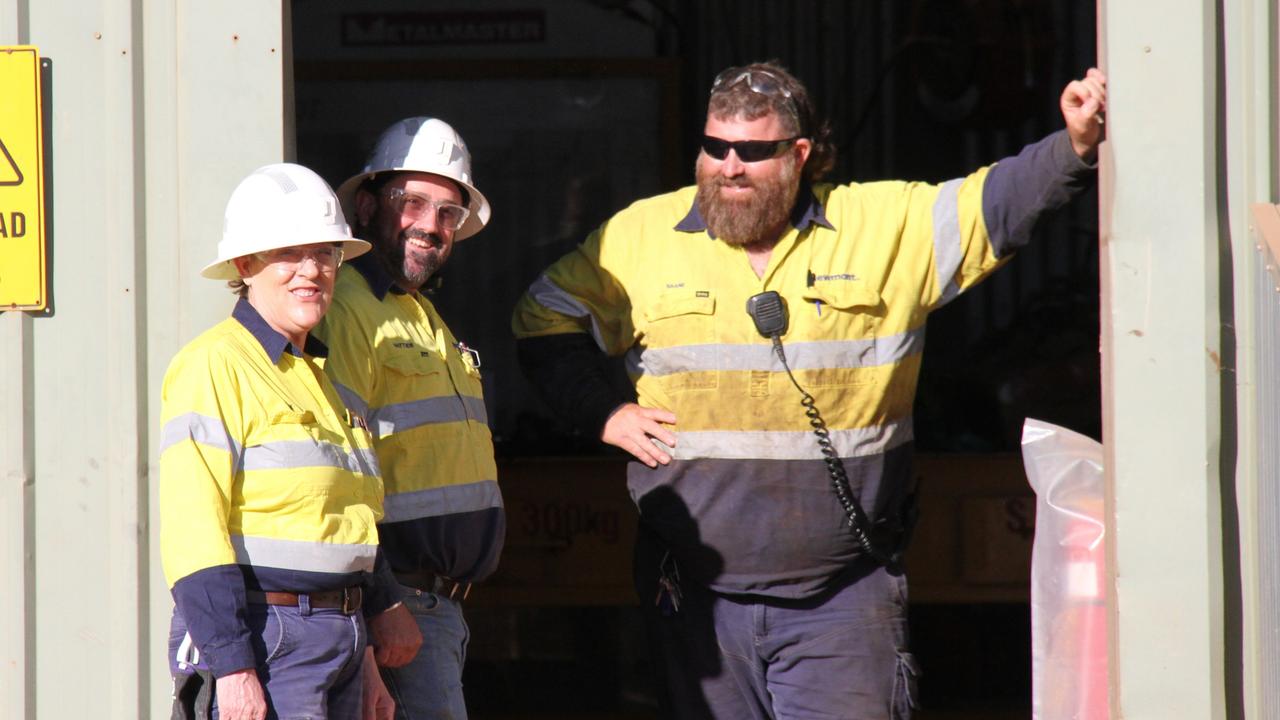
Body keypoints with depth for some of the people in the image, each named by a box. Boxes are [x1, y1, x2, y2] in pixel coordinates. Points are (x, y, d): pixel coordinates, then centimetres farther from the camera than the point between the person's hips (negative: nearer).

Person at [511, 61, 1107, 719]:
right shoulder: (642, 236, 6)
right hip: (698, 591, 2)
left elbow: (997, 203, -4)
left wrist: (1076, 146, -21)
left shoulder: (887, 227, 2)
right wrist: (602, 413, 4)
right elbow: (544, 319, 16)